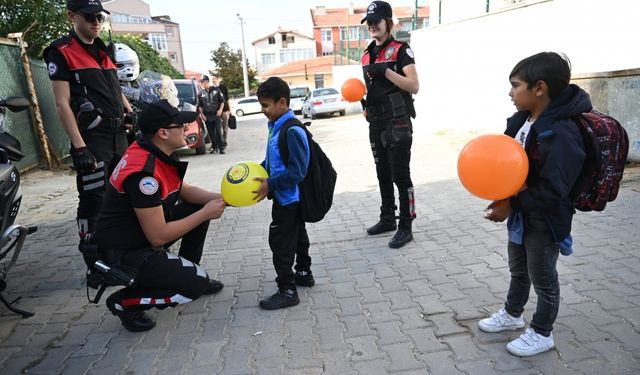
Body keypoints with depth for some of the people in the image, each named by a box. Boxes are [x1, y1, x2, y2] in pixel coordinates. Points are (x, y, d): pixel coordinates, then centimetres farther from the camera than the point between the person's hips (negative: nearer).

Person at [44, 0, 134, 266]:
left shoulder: (104, 52, 19)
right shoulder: (61, 52, -3)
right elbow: (62, 104, -10)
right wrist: (79, 147, -18)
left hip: (119, 136, 8)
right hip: (92, 139, -8)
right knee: (93, 200, -6)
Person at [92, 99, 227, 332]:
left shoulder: (158, 153, -3)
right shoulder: (144, 172, -31)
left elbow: (184, 191, 12)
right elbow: (158, 236, -27)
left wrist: (219, 198, -5)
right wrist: (206, 213, -19)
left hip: (143, 233, 9)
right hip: (123, 254, -9)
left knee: (198, 207, 7)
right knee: (197, 283, -16)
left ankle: (186, 272, 20)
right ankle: (125, 301, 2)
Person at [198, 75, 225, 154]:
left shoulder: (216, 90, 2)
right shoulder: (201, 93, 8)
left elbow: (222, 101, 5)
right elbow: (200, 105, 13)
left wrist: (220, 110, -8)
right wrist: (202, 114, 1)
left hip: (216, 115, -3)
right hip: (207, 116, 3)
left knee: (219, 131, -9)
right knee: (211, 133, 6)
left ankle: (221, 147, -6)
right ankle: (214, 146, 18)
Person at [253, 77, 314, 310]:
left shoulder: (292, 131, -23)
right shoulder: (277, 126, 6)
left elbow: (297, 171, -26)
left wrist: (270, 184, -24)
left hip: (288, 198, -10)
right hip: (291, 197, 10)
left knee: (280, 242, -2)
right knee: (297, 236, 21)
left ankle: (287, 291, 10)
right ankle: (304, 273, 38)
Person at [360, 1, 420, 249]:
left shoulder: (401, 50, -5)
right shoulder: (367, 55, 15)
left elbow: (414, 86, -15)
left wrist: (386, 71, -21)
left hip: (397, 121, -7)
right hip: (376, 122, 7)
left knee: (400, 175, -5)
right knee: (383, 175, 13)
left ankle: (405, 228, 3)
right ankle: (387, 219, 26)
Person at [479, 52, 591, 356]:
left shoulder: (560, 134, -29)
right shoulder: (522, 119, -3)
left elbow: (552, 192, -29)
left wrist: (511, 205, -24)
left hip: (545, 220, -8)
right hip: (521, 213, 8)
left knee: (543, 279, 13)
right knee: (518, 270, 26)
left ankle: (541, 334, 35)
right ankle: (512, 314, 48)